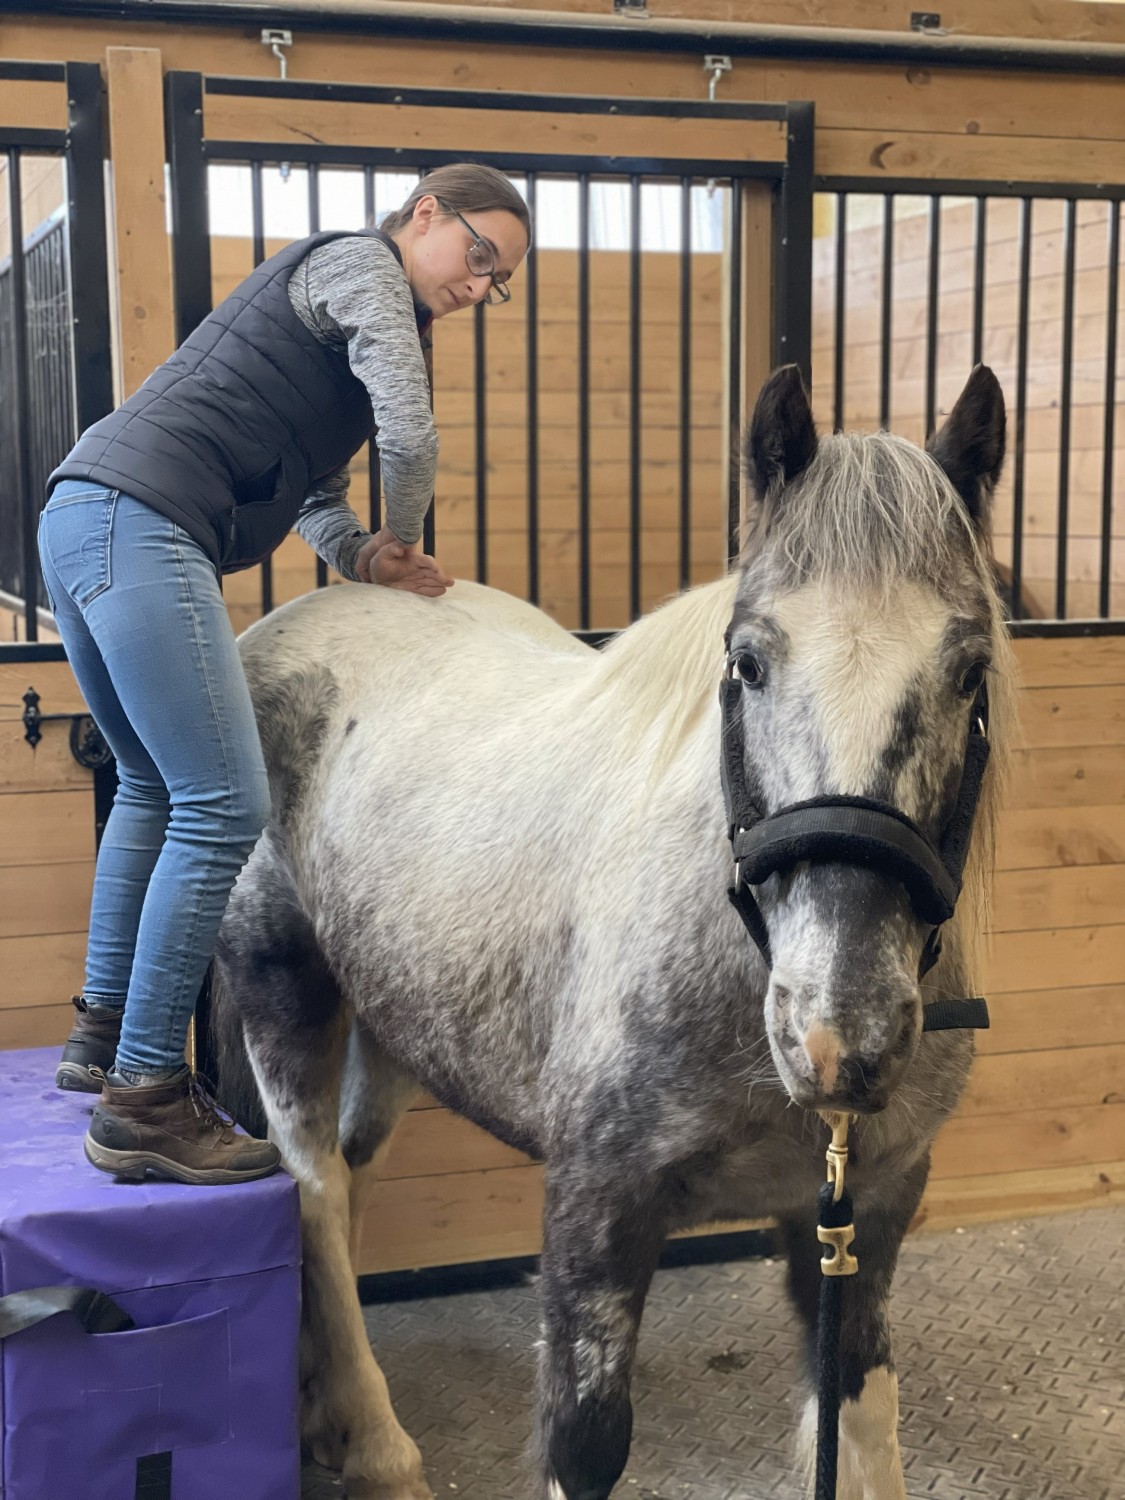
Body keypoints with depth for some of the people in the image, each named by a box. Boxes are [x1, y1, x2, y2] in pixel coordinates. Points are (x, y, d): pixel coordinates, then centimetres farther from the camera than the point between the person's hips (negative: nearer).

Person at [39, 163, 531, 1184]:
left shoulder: (349, 307, 29)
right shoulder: (361, 264, -1)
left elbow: (309, 481, 29)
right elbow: (410, 436, -14)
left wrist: (363, 556, 9)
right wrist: (403, 533, 6)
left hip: (83, 522, 11)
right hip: (136, 525, -11)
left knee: (155, 786, 22)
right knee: (224, 809, -12)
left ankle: (102, 1034, 32)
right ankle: (143, 1102, -9)